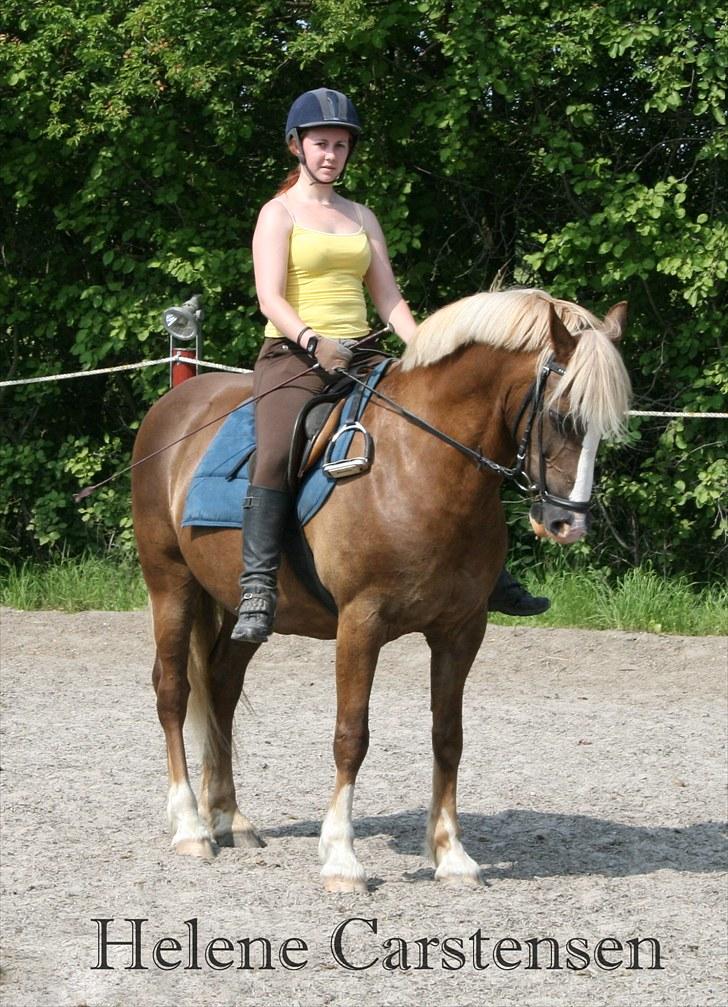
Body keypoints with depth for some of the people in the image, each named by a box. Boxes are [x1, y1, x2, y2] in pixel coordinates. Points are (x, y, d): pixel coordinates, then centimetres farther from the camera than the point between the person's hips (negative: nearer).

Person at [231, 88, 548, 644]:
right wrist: (313, 342, -27)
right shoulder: (279, 213, 3)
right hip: (293, 356, -6)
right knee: (277, 454, -32)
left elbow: (389, 299, 16)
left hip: (359, 357, 6)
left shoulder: (362, 218, 20)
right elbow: (270, 297, -10)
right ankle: (258, 588, -34)